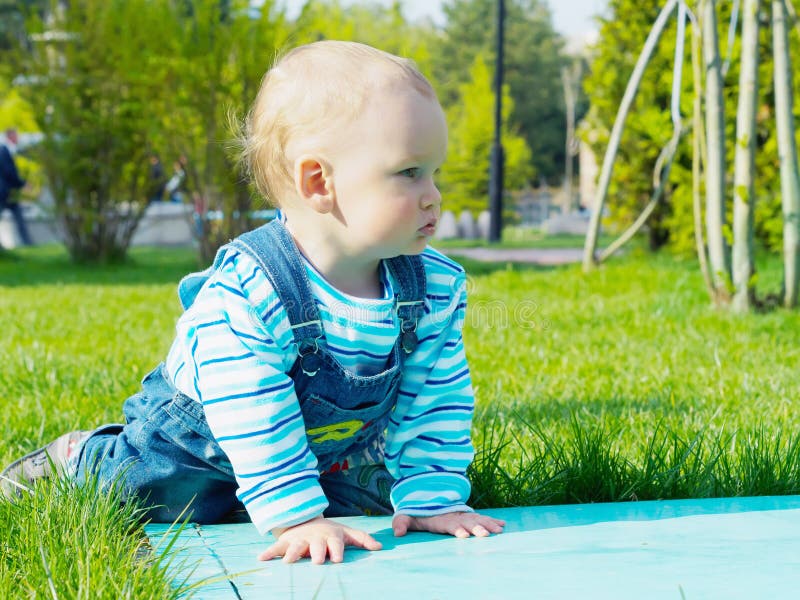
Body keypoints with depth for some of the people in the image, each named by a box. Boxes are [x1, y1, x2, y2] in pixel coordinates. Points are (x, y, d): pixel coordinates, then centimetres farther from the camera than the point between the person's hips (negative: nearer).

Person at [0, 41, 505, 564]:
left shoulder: (438, 287, -23)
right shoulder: (245, 292, -40)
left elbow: (437, 399, -15)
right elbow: (255, 424, -38)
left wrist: (432, 498, -20)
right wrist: (295, 517, -40)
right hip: (204, 438, -4)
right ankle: (81, 458, 36)